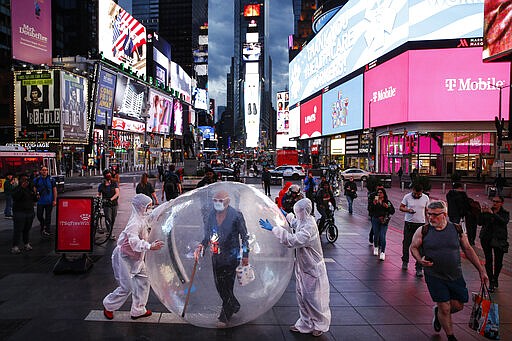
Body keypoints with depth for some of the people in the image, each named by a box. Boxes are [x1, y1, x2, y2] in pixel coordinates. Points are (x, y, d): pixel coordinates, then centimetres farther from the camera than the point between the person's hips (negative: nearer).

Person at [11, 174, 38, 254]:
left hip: (30, 212, 5)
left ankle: (27, 244, 21)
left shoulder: (30, 189, 13)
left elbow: (35, 199, 15)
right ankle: (15, 246, -1)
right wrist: (22, 188, -25)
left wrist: (34, 193, -5)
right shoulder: (17, 189, -4)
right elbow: (15, 197, -22)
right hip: (19, 212, -5)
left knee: (27, 229, 11)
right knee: (18, 230, -5)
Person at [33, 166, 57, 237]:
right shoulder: (37, 180, 3)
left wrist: (54, 200, -4)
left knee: (48, 216, 4)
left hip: (49, 202, -1)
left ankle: (47, 230, 14)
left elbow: (54, 190, 2)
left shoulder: (51, 180, 1)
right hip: (40, 201, 1)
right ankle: (42, 226, 31)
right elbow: (34, 190, 7)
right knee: (39, 215, 3)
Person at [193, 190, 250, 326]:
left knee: (227, 286, 0)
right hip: (216, 256, 6)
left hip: (231, 257, -6)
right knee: (219, 285, 15)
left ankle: (224, 316, 18)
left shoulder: (236, 215, -12)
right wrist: (200, 246, -2)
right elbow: (207, 234, 13)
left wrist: (245, 255, -4)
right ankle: (234, 306, 39)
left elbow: (244, 236, -5)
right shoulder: (211, 215, 3)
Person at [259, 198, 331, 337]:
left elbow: (292, 240, -39)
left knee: (314, 299, 7)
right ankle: (305, 324, 31)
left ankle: (321, 325, 28)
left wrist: (273, 229, -38)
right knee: (302, 298, 16)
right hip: (303, 268, 9)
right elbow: (295, 222, 29)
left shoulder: (309, 227, -28)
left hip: (313, 270, -9)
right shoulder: (303, 222, 1)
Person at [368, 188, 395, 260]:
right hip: (375, 220, 1)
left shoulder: (387, 202, 3)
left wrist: (387, 207, -13)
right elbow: (371, 210, -8)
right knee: (376, 235, 11)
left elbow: (393, 211, 3)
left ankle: (383, 252, -4)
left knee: (382, 237, -8)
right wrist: (374, 203, -20)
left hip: (384, 221, -1)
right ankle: (376, 247, 38)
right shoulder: (374, 201, 1)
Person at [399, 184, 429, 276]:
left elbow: (427, 211, 10)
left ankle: (419, 268, 5)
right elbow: (401, 207, 2)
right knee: (406, 243, 10)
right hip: (409, 224, 0)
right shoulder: (407, 197, -5)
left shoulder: (426, 198, 1)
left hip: (421, 224, 0)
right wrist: (408, 210, -18)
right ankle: (405, 261, 34)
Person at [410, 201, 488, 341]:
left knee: (458, 306, 9)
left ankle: (438, 311, 40)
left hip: (455, 276, 3)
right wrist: (420, 259, -17)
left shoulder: (457, 229, -3)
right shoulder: (423, 231, -9)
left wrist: (481, 270, 7)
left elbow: (468, 249, 6)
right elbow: (413, 247, 3)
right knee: (445, 308, 2)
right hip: (434, 276, -2)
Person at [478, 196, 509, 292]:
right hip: (486, 238, 1)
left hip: (499, 239, 0)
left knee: (498, 261, 4)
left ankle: (495, 279, 28)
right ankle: (491, 282, 6)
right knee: (488, 260, -2)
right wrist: (483, 213, -17)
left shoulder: (505, 213, 3)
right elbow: (480, 223, -3)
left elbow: (504, 221, -19)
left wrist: (492, 213, -27)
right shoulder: (487, 211, 5)